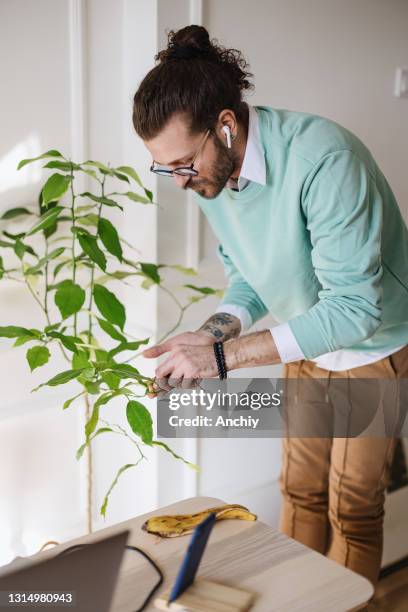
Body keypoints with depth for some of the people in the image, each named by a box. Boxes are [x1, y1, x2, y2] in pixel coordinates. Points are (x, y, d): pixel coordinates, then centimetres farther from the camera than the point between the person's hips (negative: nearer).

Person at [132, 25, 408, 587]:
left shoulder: (322, 157, -34)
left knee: (352, 510, 5)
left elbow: (353, 309, -35)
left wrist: (225, 356, -36)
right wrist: (210, 334, -18)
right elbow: (246, 279, 2)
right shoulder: (209, 172, -10)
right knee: (300, 492, 16)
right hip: (307, 346, 6)